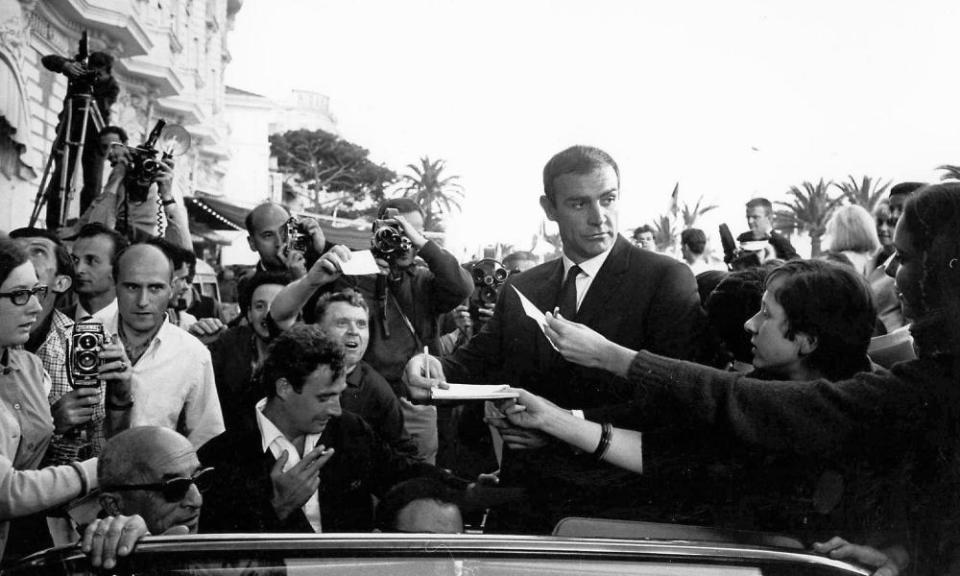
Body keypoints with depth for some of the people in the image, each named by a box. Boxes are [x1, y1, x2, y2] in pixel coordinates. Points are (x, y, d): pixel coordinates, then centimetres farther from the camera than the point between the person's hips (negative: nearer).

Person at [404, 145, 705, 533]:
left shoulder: (666, 278, -6)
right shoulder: (521, 289, 12)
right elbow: (479, 361, 7)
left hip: (613, 502, -4)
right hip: (523, 499, 4)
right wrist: (436, 370, -16)